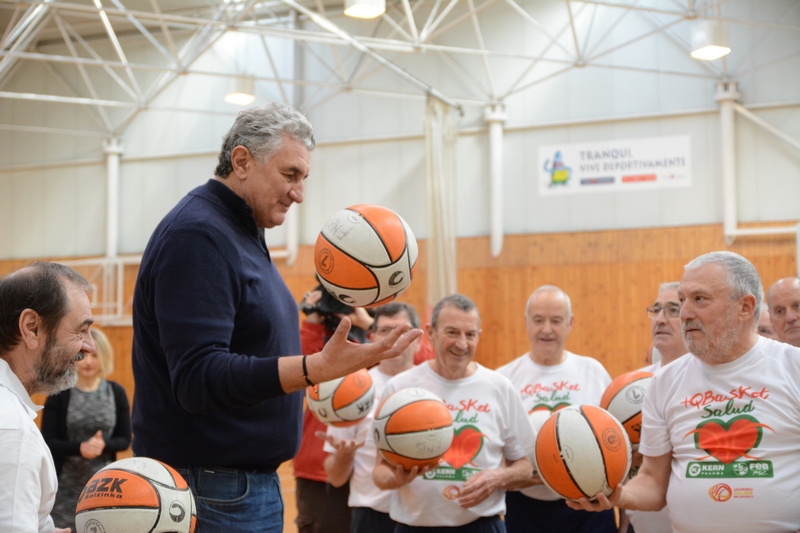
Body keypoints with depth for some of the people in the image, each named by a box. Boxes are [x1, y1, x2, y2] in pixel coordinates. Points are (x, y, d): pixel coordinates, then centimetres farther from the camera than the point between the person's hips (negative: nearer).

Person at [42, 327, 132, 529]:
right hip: (66, 485, -1)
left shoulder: (116, 392, 1)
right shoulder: (59, 394, -5)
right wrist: (80, 447, -23)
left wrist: (103, 445, -18)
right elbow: (47, 442, -6)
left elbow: (124, 439, 3)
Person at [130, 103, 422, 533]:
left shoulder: (241, 234, 13)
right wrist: (319, 368, -35)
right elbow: (198, 378, -27)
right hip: (214, 491, -10)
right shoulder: (197, 235, -18)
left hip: (250, 478, 10)